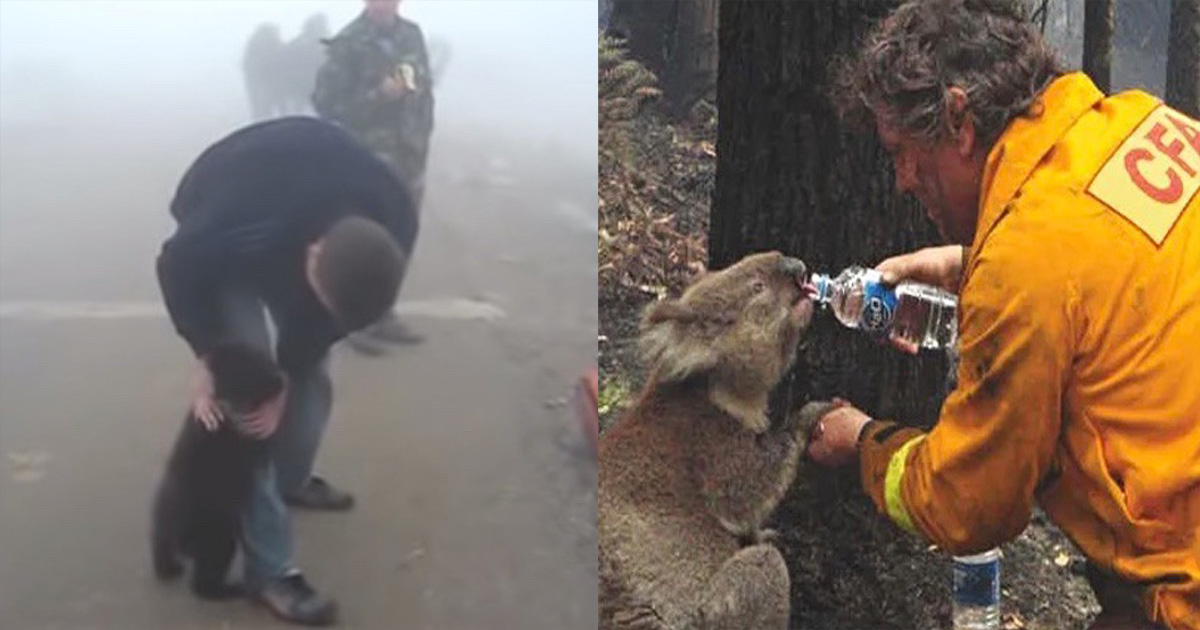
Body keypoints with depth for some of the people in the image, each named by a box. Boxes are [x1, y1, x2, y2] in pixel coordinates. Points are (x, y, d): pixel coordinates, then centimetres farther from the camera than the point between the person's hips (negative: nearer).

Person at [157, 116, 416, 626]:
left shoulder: (393, 224, -32)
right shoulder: (236, 229, -47)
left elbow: (324, 314, -14)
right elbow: (178, 268, -23)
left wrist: (285, 378, -16)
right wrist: (208, 361, -21)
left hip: (298, 224, 4)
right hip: (219, 244, -4)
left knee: (313, 373, 8)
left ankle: (291, 481, 38)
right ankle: (269, 570, -7)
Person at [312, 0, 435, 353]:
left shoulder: (412, 35, 8)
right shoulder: (349, 43, -10)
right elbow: (325, 102, -13)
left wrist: (421, 136, 12)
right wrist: (378, 96, -21)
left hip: (410, 157, 6)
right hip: (369, 160, -6)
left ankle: (382, 315, 24)